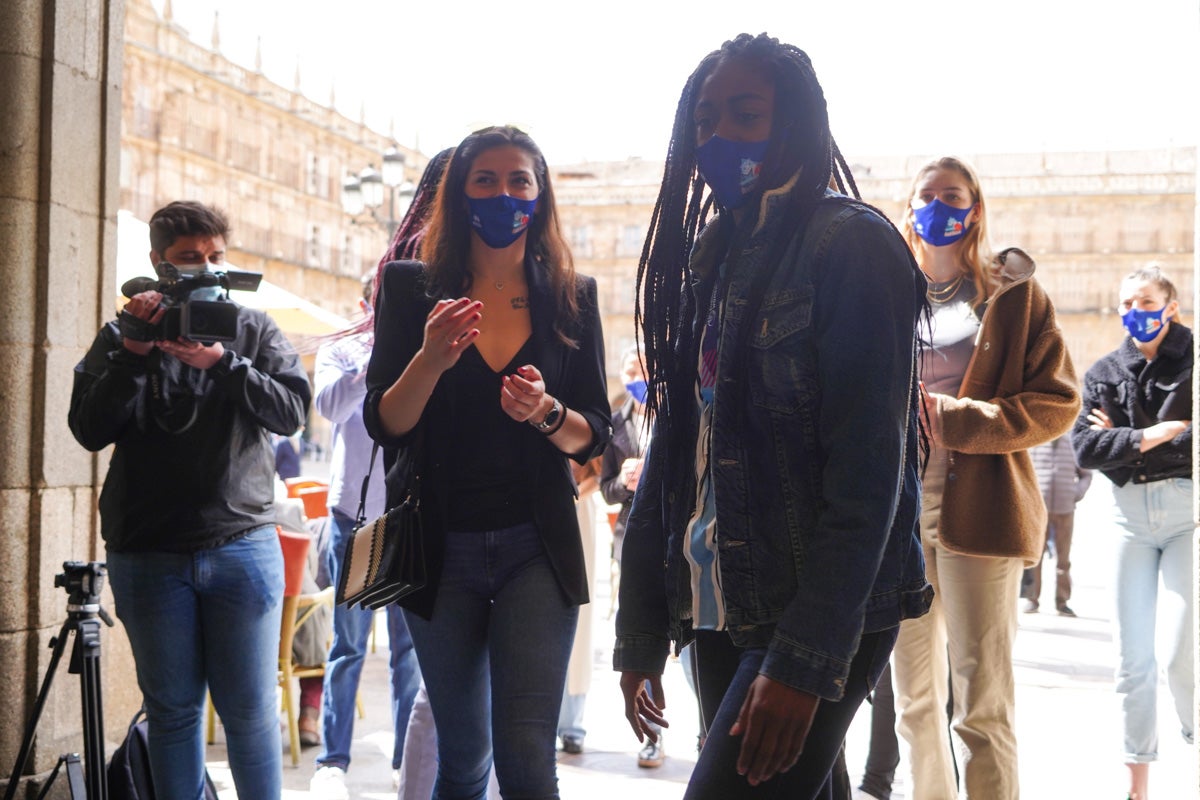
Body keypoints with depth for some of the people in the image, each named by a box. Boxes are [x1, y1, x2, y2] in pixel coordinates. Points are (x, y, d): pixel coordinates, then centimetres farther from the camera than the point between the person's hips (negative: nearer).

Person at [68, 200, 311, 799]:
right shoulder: (121, 337, 8)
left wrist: (221, 361, -17)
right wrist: (135, 352, -13)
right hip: (147, 553, 1)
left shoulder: (254, 329, 8)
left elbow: (291, 411, -4)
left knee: (249, 708, 2)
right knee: (172, 708, 8)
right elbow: (90, 430, -2)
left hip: (243, 543, 0)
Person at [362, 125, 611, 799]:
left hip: (536, 547, 0)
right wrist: (430, 360, -22)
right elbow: (384, 425, -4)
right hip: (442, 547, 1)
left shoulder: (572, 295, 3)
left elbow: (594, 436, 3)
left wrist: (546, 413, -18)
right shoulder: (413, 287, 1)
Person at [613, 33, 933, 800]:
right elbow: (673, 454, 12)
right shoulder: (710, 261, 13)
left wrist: (805, 658, -21)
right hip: (722, 615, 7)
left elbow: (867, 473, -16)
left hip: (824, 619, -7)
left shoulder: (850, 246, -8)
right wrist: (640, 635, 10)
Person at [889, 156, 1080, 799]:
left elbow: (1058, 400, -2)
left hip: (977, 509, -4)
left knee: (981, 705, -6)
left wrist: (954, 420, -13)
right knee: (914, 697, 9)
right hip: (896, 507, 4)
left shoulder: (1011, 293, 6)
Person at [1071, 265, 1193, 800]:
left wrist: (1125, 442, -9)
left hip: (1188, 510, -3)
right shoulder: (1104, 373, 11)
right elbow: (1084, 448, -1)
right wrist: (1150, 436, -11)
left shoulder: (1192, 363, 0)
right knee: (1133, 658, 4)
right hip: (1130, 515, 3)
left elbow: (1190, 445, -12)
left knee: (1185, 652, -12)